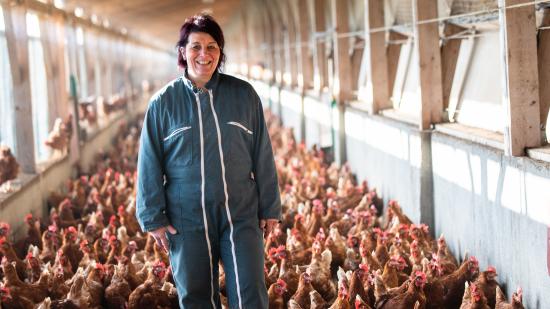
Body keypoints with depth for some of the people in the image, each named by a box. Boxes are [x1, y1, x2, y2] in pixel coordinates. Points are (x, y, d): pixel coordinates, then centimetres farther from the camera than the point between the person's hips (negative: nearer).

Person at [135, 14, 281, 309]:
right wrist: (153, 217, -1)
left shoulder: (243, 95, 3)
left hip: (241, 215, 0)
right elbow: (149, 165, 3)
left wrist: (270, 207, 6)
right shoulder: (163, 102, 0)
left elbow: (263, 157, 6)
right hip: (187, 220, 0)